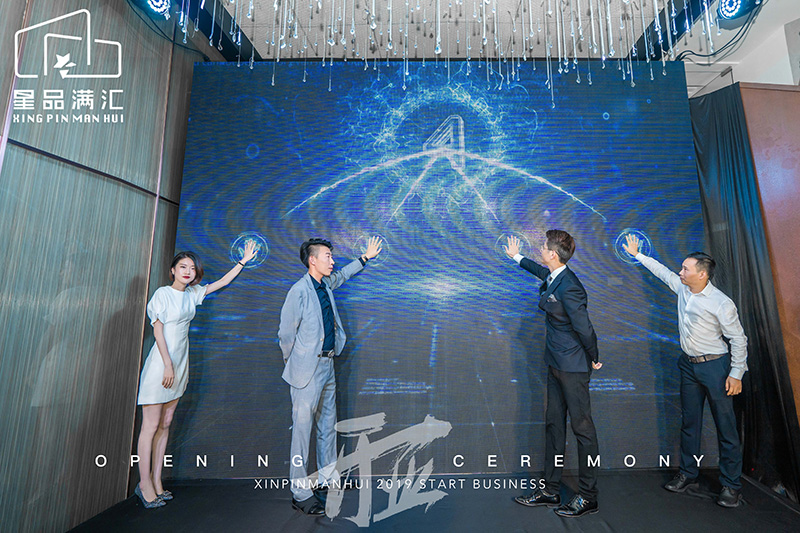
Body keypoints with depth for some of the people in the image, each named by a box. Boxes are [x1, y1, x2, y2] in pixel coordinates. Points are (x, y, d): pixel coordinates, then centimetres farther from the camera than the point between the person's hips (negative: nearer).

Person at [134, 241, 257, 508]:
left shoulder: (192, 293, 10)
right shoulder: (163, 293, -7)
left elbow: (221, 282, 17)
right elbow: (158, 330, -11)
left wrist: (243, 261, 15)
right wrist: (168, 365, -15)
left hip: (180, 364, 7)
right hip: (161, 364, -6)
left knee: (165, 424, 11)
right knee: (151, 425, 0)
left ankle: (156, 481, 20)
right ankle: (145, 484, 11)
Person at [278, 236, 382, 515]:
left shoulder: (326, 284, 7)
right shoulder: (299, 290, -16)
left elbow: (342, 275, 30)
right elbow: (285, 333, -11)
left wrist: (366, 256, 34)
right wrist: (294, 363, 1)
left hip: (327, 365, 8)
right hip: (307, 370, -8)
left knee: (328, 424, 18)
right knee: (303, 427, 1)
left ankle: (328, 476, 35)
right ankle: (300, 493, 14)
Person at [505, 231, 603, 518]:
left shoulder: (569, 288, -25)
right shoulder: (552, 276, 4)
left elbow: (585, 329, -22)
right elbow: (540, 270, 28)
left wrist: (594, 360, -7)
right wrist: (516, 257, 43)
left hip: (573, 366, -10)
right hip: (556, 364, 10)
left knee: (582, 427, 6)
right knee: (553, 424, 16)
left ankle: (588, 496, 24)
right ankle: (551, 490, 30)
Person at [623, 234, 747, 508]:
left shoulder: (721, 303, -17)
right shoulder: (682, 288, 1)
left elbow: (738, 338, -11)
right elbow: (662, 271, 18)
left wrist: (736, 374, -13)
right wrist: (637, 254, 26)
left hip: (715, 366, -6)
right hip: (689, 364, 6)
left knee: (725, 426, 3)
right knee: (689, 422, 13)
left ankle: (731, 485, 18)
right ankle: (688, 474, 26)